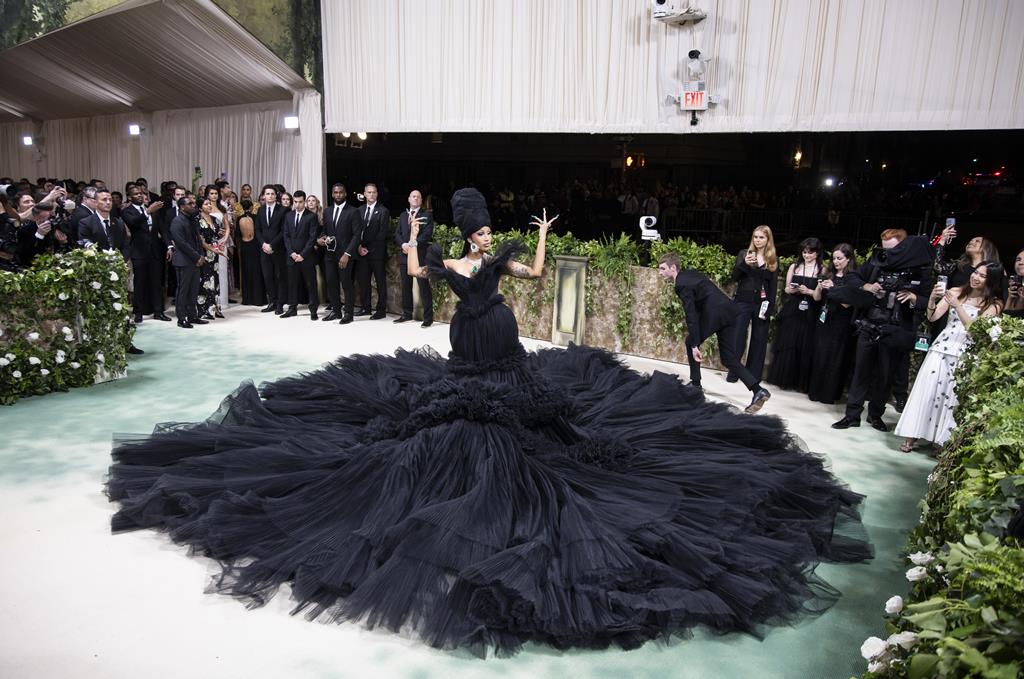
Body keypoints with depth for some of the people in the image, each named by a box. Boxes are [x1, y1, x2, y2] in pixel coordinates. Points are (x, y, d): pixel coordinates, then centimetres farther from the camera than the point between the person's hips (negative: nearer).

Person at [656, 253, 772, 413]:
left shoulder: (682, 284, -9)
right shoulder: (689, 273, 19)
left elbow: (691, 315, -15)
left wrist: (695, 345, -16)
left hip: (714, 313, -9)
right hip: (730, 311, 9)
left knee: (690, 343, 13)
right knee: (729, 359, 8)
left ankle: (695, 384, 20)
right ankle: (758, 390, -5)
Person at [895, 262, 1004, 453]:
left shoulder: (994, 304, 2)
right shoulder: (956, 292, 6)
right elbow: (932, 317, 0)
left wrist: (958, 306, -19)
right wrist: (932, 298, -17)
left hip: (965, 356, -1)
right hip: (941, 348, 1)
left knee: (951, 395, -1)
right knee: (926, 389, -2)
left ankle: (943, 440, 12)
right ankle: (911, 435, 4)